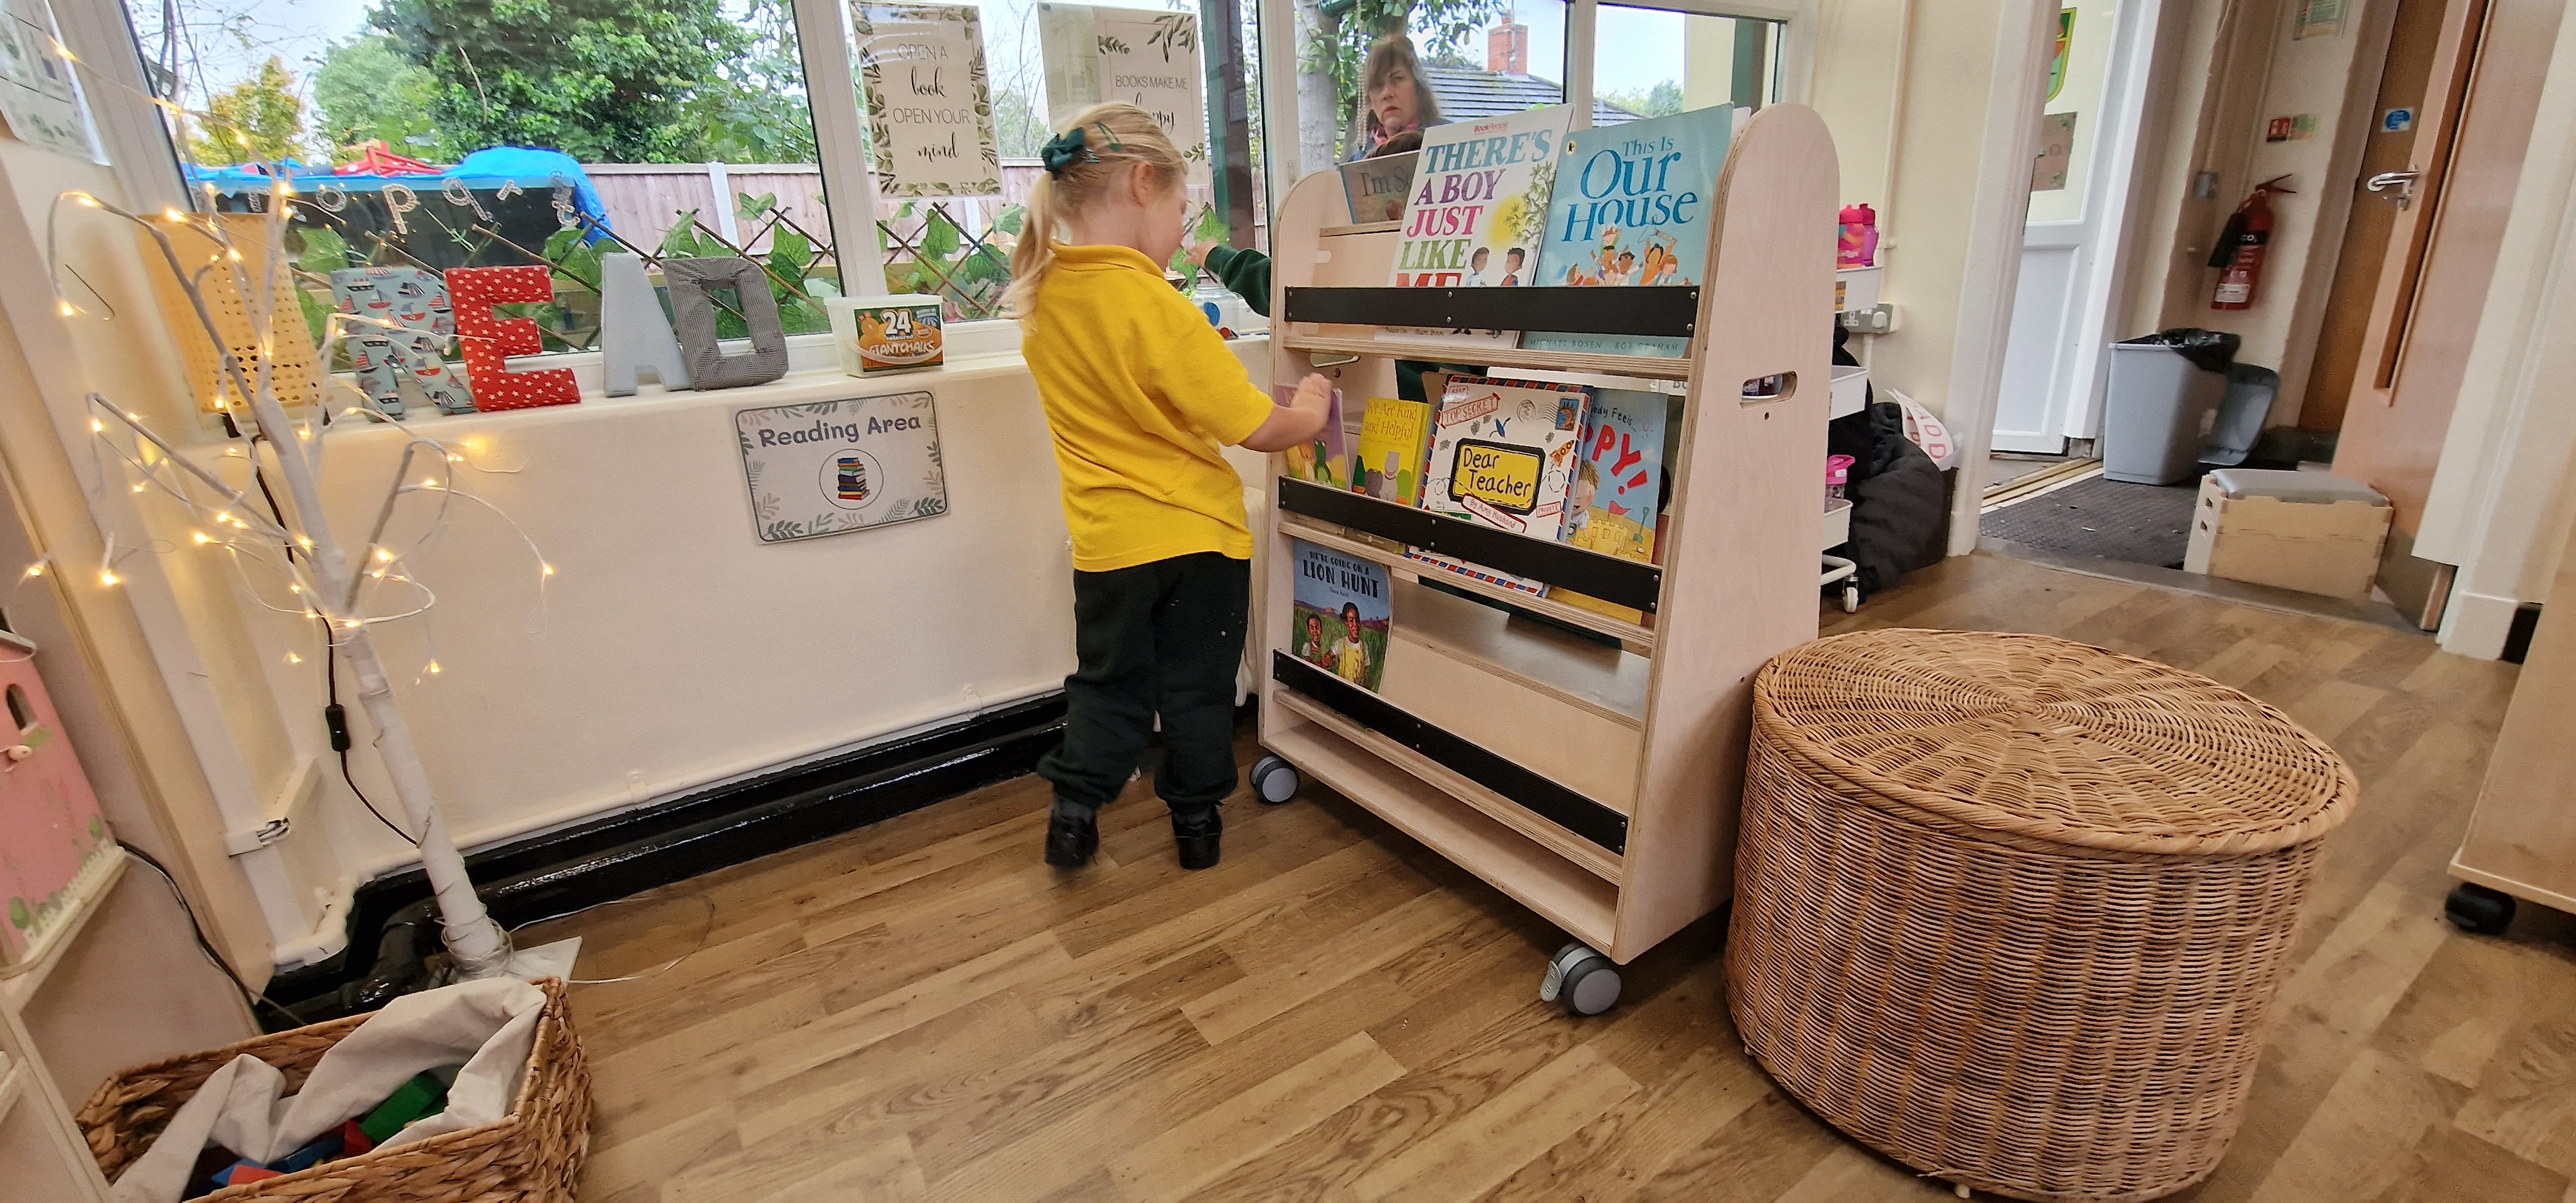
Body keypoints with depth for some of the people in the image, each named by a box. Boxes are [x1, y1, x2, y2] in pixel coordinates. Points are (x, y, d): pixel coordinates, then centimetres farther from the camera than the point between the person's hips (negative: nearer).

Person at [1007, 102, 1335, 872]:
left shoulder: (1043, 297, -2)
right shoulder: (1156, 308, -23)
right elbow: (1258, 428, -19)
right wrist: (1311, 410, 0)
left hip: (1106, 538, 5)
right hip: (1196, 533, -4)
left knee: (1107, 680, 21)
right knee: (1197, 685, 14)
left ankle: (1074, 810, 22)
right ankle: (1196, 821, 28)